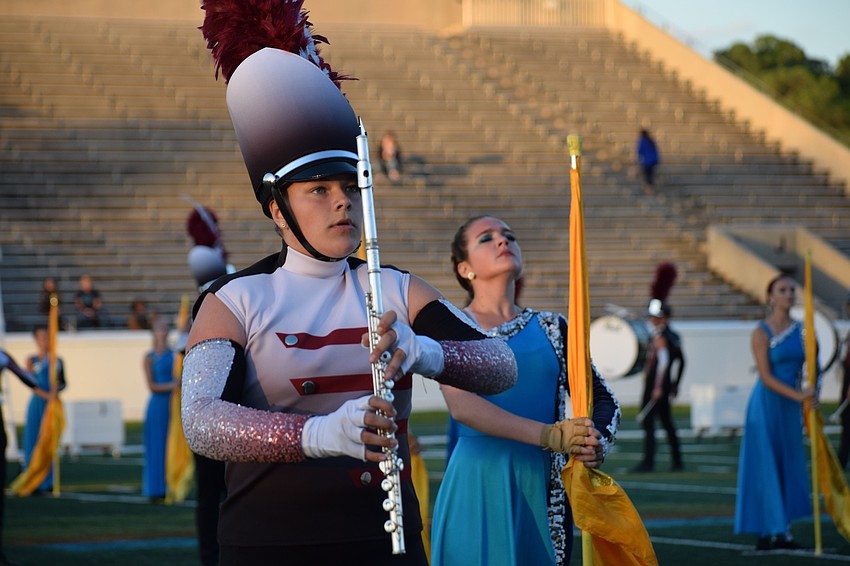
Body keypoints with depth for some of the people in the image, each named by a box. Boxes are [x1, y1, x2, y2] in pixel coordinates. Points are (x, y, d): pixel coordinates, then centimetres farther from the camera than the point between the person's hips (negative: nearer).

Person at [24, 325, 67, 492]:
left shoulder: (57, 361, 10)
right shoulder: (32, 360, 1)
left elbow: (63, 383, 16)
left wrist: (58, 387, -8)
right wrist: (46, 395, -23)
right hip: (38, 404, -3)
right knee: (34, 442, -4)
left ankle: (48, 482, 7)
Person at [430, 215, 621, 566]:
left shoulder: (551, 328, 14)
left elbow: (603, 399, 13)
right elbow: (461, 406, -14)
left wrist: (595, 444, -11)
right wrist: (549, 435, -22)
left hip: (542, 484, 4)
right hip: (480, 481, -4)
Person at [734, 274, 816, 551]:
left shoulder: (799, 330, 9)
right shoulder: (762, 333, -9)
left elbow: (799, 370, 15)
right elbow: (766, 377, -15)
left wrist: (806, 398, 13)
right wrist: (798, 395, -23)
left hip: (790, 407, 6)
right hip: (767, 403, -6)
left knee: (789, 467, 6)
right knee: (765, 468, -5)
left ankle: (782, 531, 10)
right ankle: (765, 531, -2)